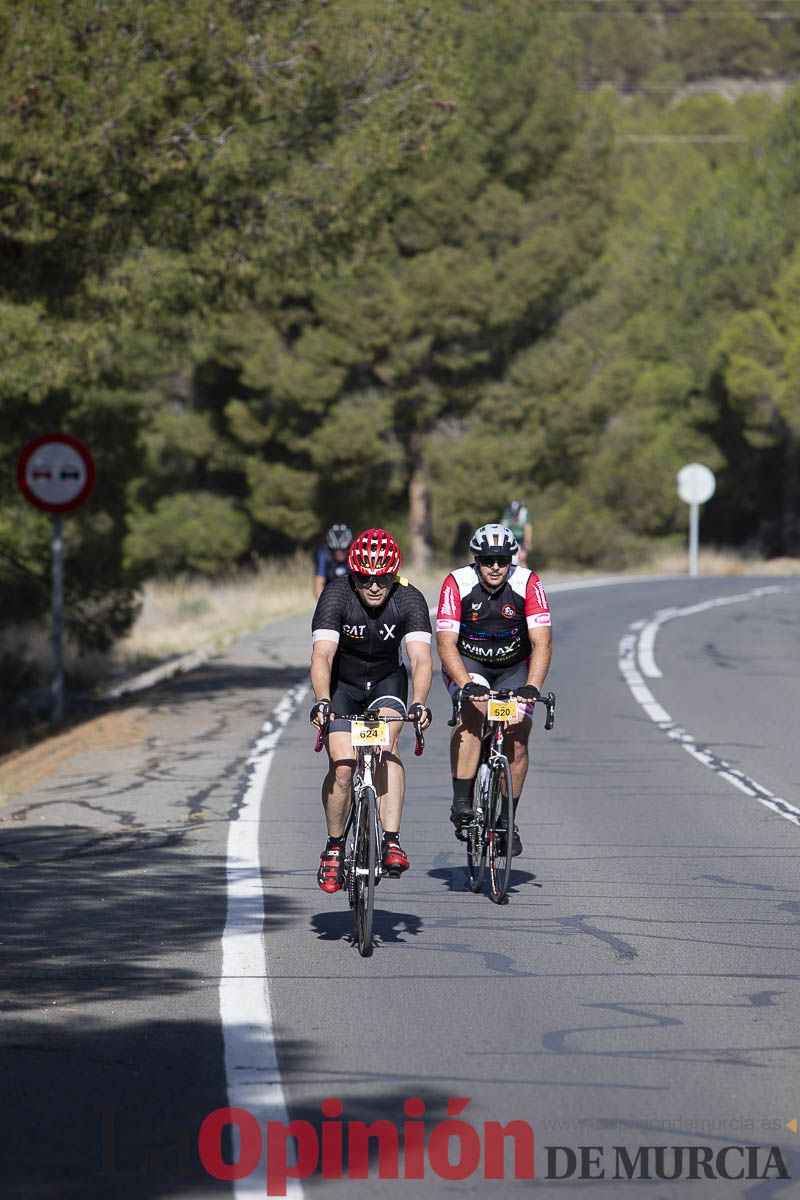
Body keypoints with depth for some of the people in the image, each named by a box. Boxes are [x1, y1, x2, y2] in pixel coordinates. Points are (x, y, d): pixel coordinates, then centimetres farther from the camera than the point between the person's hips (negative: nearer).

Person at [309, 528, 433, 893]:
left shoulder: (409, 600, -22)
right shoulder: (336, 596, -25)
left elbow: (421, 658, -32)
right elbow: (322, 655, -35)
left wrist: (419, 704, -49)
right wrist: (322, 702, -52)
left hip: (387, 681, 0)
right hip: (341, 684, 0)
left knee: (385, 746, -27)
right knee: (342, 767, -15)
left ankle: (391, 843, -29)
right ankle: (334, 846, 8)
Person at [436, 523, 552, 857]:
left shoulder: (527, 584, -19)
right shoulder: (457, 584, -21)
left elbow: (542, 643, -24)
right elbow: (446, 642, -26)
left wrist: (532, 686, -40)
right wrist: (467, 685, -42)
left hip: (513, 668, 2)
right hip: (466, 664, -2)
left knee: (517, 736, -15)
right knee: (473, 709, -31)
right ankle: (461, 803, -29)